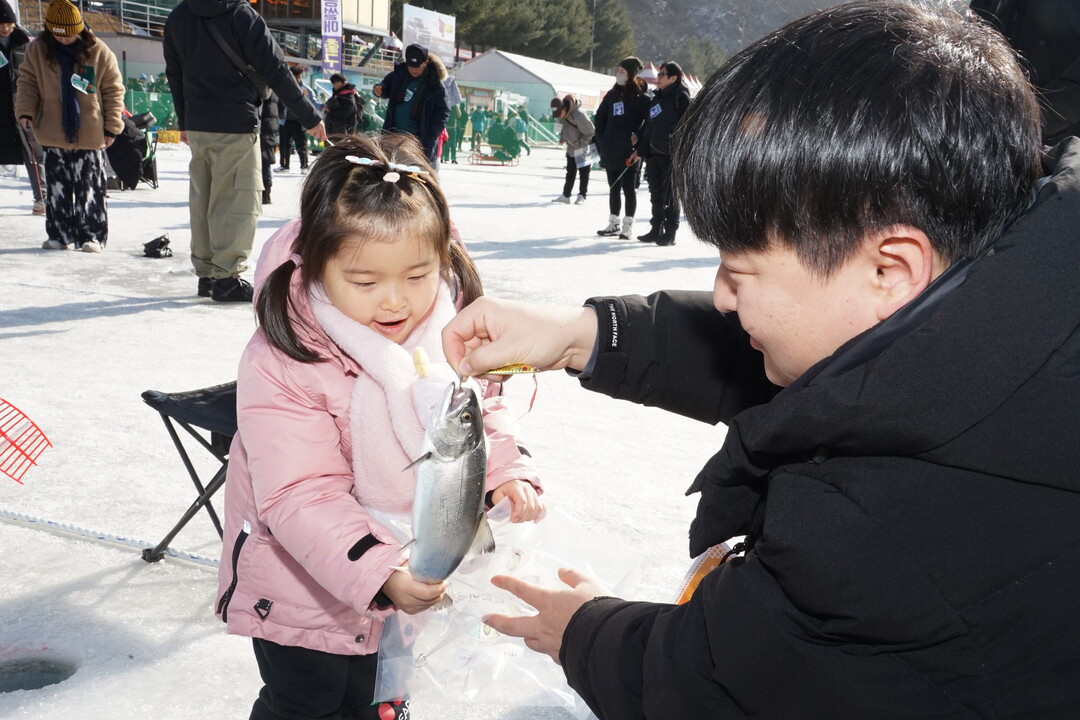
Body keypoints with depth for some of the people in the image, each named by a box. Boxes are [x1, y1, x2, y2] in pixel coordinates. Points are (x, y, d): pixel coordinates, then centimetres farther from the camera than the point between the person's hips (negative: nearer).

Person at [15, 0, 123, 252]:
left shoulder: (99, 52, -6)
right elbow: (27, 82, 8)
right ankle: (60, 235, 20)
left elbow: (114, 90, 0)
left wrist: (112, 126, -2)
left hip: (90, 136, -3)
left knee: (90, 189, 1)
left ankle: (92, 236, 10)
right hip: (53, 136, 3)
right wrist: (25, 111, -7)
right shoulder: (37, 49, 2)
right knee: (57, 188, 10)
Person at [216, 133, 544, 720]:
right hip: (306, 588, -4)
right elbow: (302, 496, -31)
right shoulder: (283, 364, -28)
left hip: (413, 576, 5)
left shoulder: (450, 332, -11)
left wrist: (507, 473, -16)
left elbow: (479, 414, 3)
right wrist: (379, 570, -41)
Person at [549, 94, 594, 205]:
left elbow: (590, 131, -23)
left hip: (584, 147, -7)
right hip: (571, 147, 7)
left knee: (583, 172, -1)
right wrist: (562, 138, -2)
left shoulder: (578, 115, -32)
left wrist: (581, 144, -21)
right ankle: (565, 195, 15)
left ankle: (582, 196, 6)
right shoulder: (559, 114, -9)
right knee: (570, 172, 10)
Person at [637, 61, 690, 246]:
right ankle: (656, 230, 19)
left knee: (670, 195, -3)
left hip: (672, 154, -8)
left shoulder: (681, 96, -5)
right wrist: (641, 149, 18)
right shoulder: (657, 97, 19)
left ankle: (670, 233, 2)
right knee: (656, 194, 11)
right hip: (654, 153, 8)